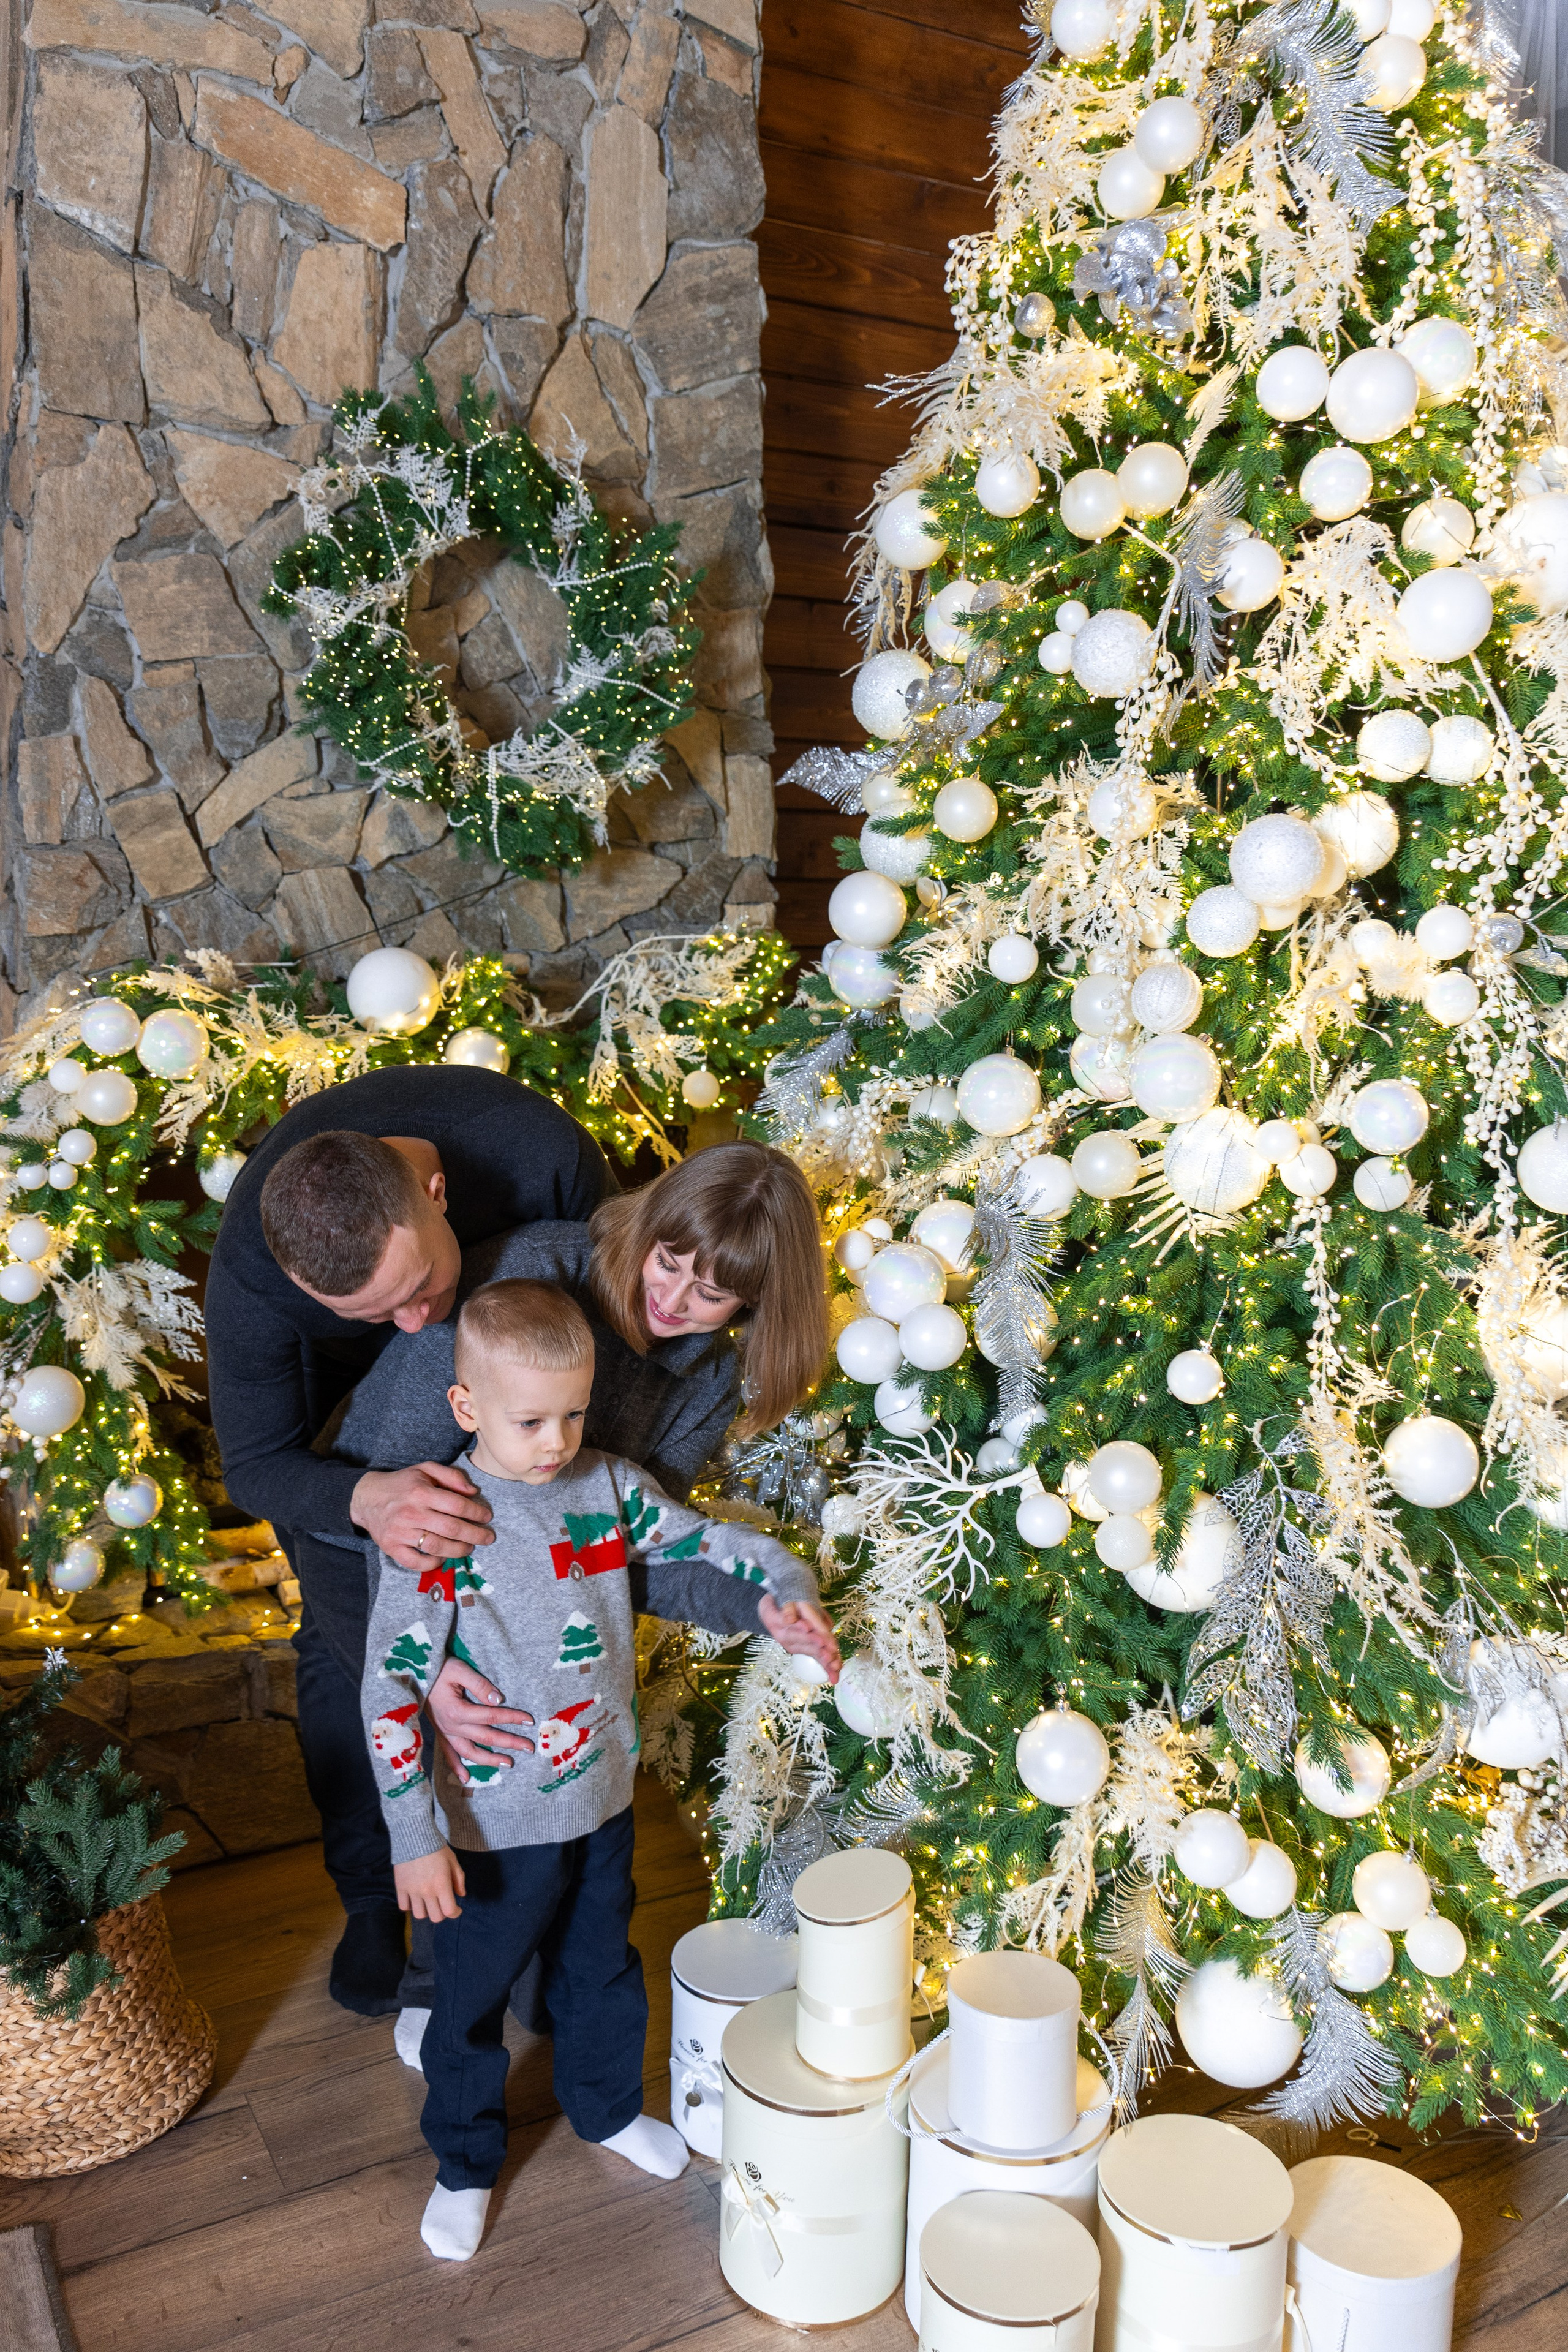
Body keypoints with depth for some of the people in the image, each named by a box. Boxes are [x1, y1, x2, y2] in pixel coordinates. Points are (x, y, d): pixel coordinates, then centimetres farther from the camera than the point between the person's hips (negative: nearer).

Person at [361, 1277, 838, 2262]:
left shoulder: (608, 1486, -7)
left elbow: (706, 1543, 1)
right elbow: (391, 1687, -20)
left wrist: (783, 1592, -20)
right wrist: (416, 1839, -20)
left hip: (604, 1798, 5)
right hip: (496, 1822, -4)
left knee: (603, 1967, 26)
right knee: (474, 1995, 16)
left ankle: (609, 2106, 52)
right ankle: (466, 2163, 41)